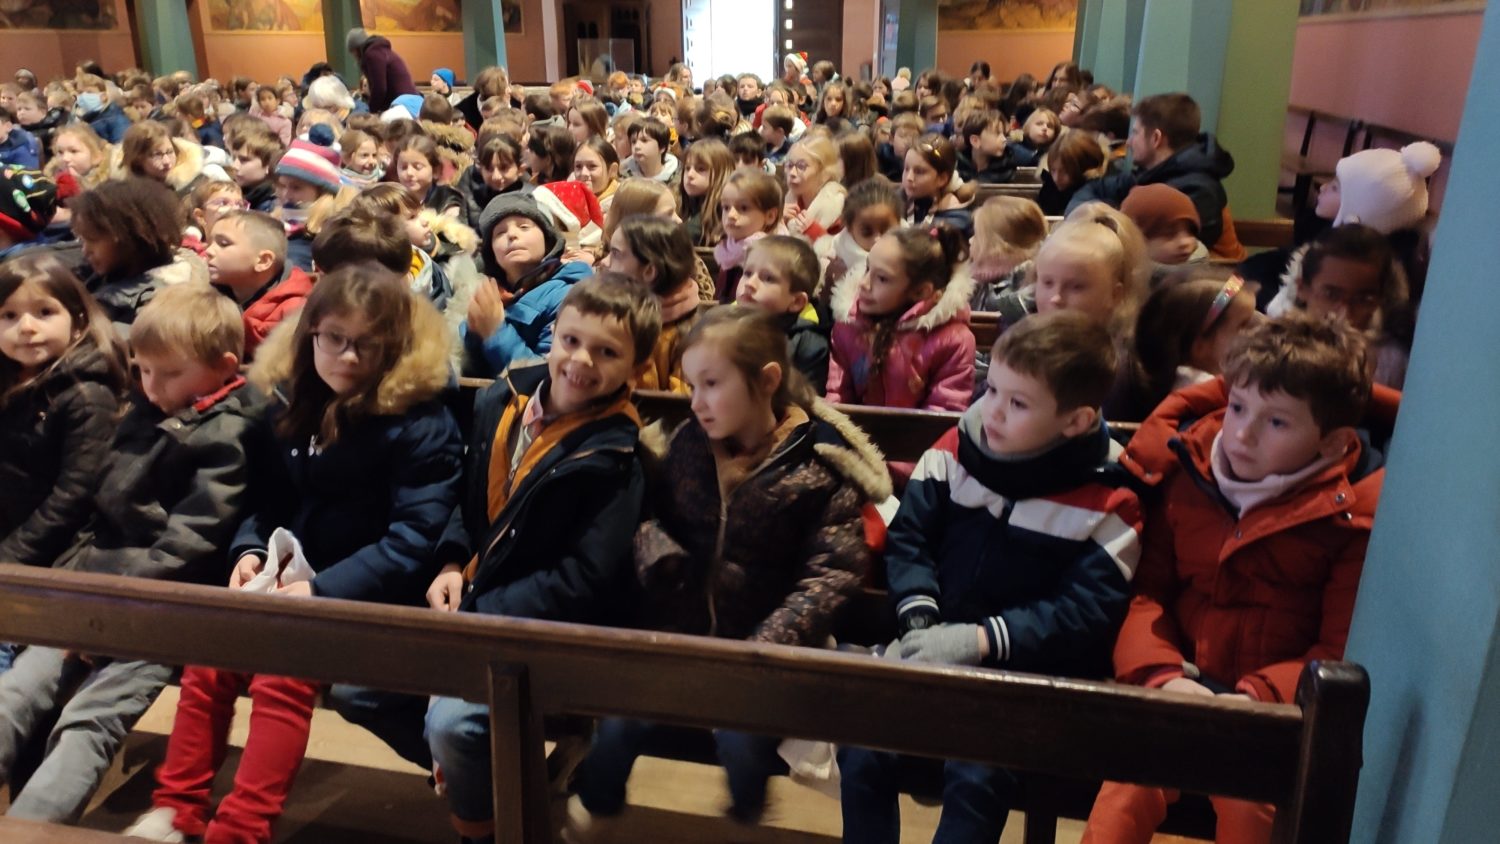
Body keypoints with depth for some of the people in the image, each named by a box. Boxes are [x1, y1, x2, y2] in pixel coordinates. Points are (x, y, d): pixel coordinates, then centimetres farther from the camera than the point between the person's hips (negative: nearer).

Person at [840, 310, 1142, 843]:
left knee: (976, 776, -25)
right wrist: (919, 619, -15)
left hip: (1028, 668, -2)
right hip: (932, 646, 3)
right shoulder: (955, 449, 0)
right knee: (862, 750, -15)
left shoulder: (1107, 502, -9)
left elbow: (1089, 610, -13)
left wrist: (983, 640, -22)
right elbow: (908, 537, 2)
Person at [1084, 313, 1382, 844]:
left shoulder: (1354, 516, -2)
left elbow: (1343, 651, -3)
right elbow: (1146, 591, 4)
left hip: (1278, 709, -1)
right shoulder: (1190, 477, 4)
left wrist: (1258, 698, -18)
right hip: (1181, 689, 1)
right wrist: (1162, 674, -13)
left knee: (1248, 796, -29)